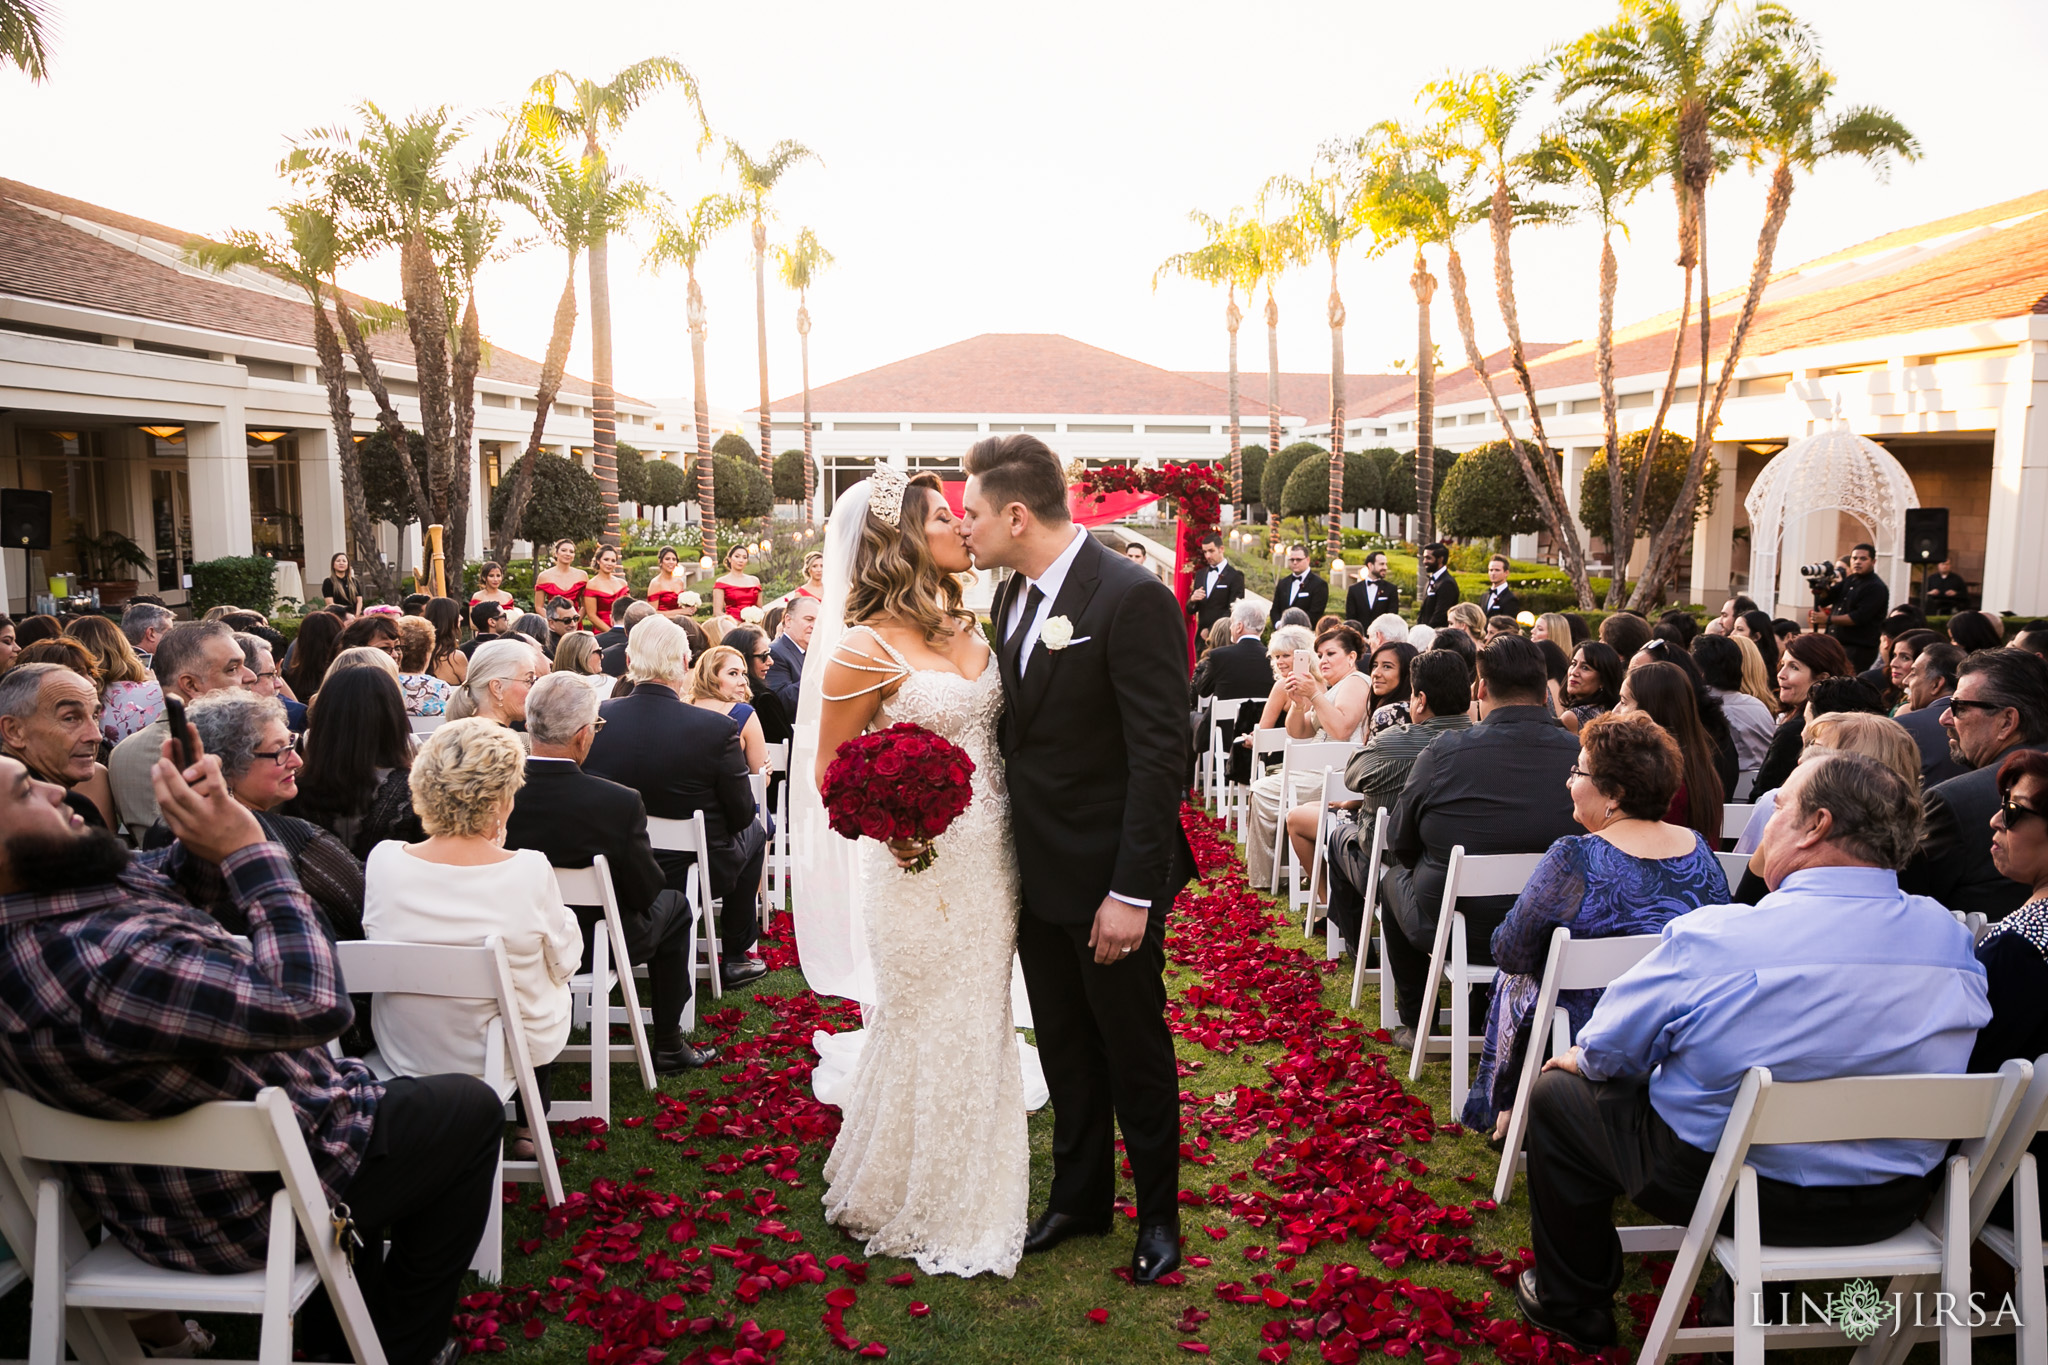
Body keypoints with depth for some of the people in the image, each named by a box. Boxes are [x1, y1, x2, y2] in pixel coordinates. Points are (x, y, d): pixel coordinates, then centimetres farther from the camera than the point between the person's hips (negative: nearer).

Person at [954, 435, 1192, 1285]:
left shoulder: (1132, 600, -19)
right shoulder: (1014, 596, 5)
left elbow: (1160, 758, -21)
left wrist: (1131, 892, -22)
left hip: (1109, 879, -7)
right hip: (1038, 871, 7)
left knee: (1134, 1052, 12)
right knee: (1064, 1048, 20)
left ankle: (1157, 1214, 32)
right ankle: (1079, 1195, 39)